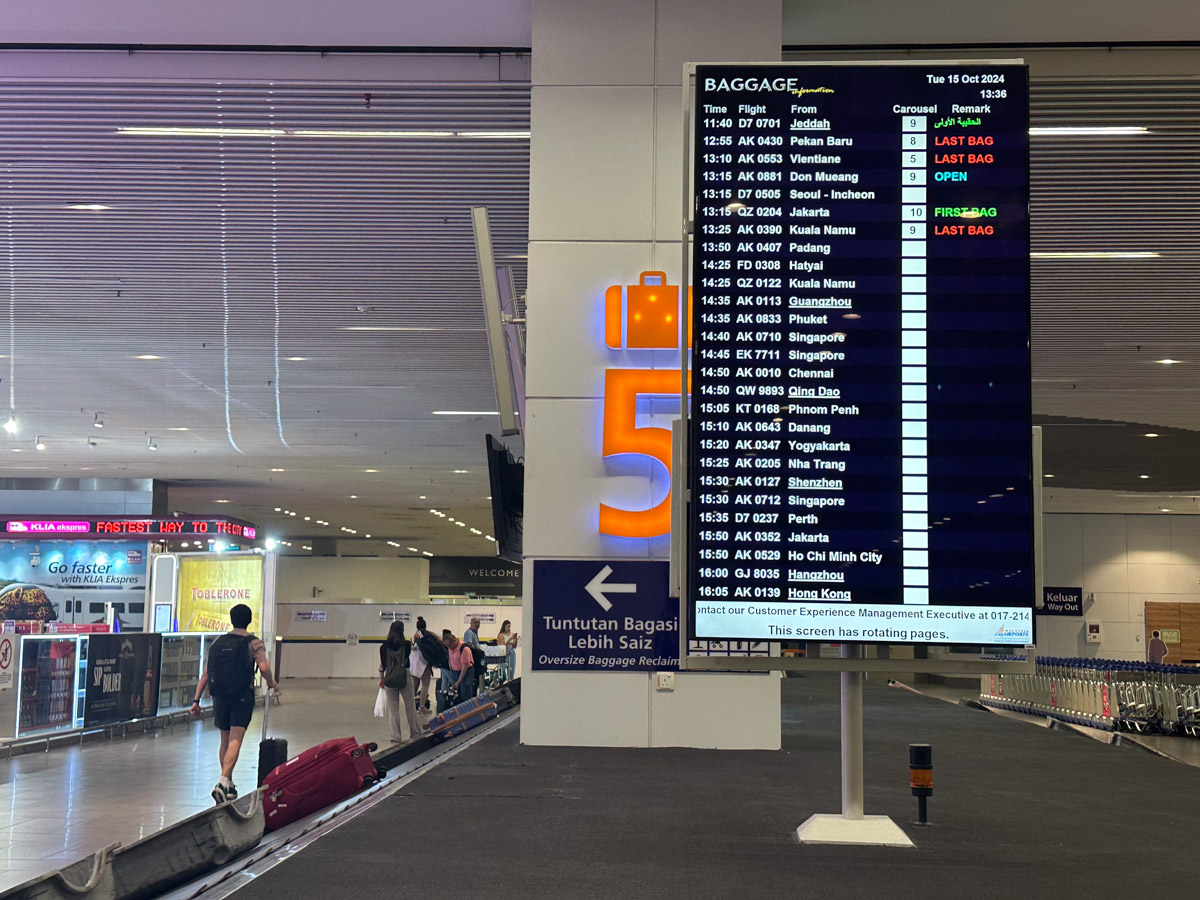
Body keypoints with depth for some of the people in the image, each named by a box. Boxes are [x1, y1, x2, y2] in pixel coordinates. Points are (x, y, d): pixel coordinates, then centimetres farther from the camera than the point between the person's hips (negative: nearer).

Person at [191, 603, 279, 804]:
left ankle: (228, 785, 25)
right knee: (235, 740, -8)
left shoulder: (218, 642, 13)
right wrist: (272, 684, 4)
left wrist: (196, 700, 9)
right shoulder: (254, 643, 1)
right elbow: (263, 667, -15)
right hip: (242, 696, -4)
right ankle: (223, 782, -25)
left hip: (220, 696, 4)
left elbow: (206, 673, 9)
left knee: (225, 741, 16)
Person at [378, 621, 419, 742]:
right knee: (410, 705, 15)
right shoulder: (407, 645, -8)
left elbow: (382, 666, 0)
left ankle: (396, 736, 9)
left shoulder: (384, 647, -5)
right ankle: (414, 732, 26)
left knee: (393, 708, 8)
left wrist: (381, 680, 11)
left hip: (389, 679, 0)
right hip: (405, 677, 0)